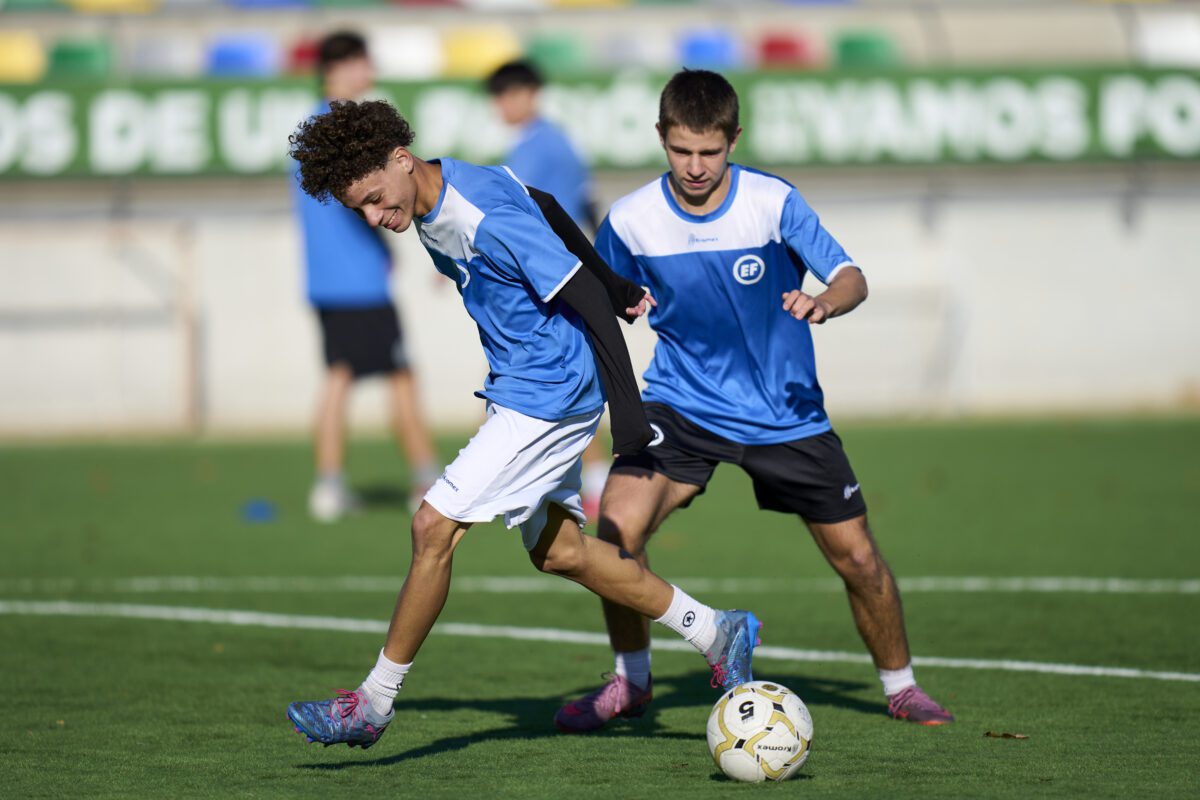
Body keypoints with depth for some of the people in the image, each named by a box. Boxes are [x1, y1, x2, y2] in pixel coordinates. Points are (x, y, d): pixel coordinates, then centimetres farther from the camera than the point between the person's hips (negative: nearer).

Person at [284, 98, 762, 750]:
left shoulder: (487, 217, -26)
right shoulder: (434, 208, 3)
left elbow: (586, 295, -24)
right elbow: (546, 212, 18)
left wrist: (627, 410, -23)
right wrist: (621, 290, 24)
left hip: (549, 396, -10)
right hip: (522, 392, 10)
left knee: (434, 526, -12)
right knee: (556, 551, 15)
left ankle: (374, 703, -3)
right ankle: (718, 634, 25)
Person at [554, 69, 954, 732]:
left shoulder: (773, 203, -15)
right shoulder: (631, 220, -10)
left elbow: (852, 279, -13)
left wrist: (823, 302, -35)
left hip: (785, 411, 0)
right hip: (682, 400, 0)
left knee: (858, 559, 0)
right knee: (618, 527, -21)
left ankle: (900, 687, 26)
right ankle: (630, 681, 2)